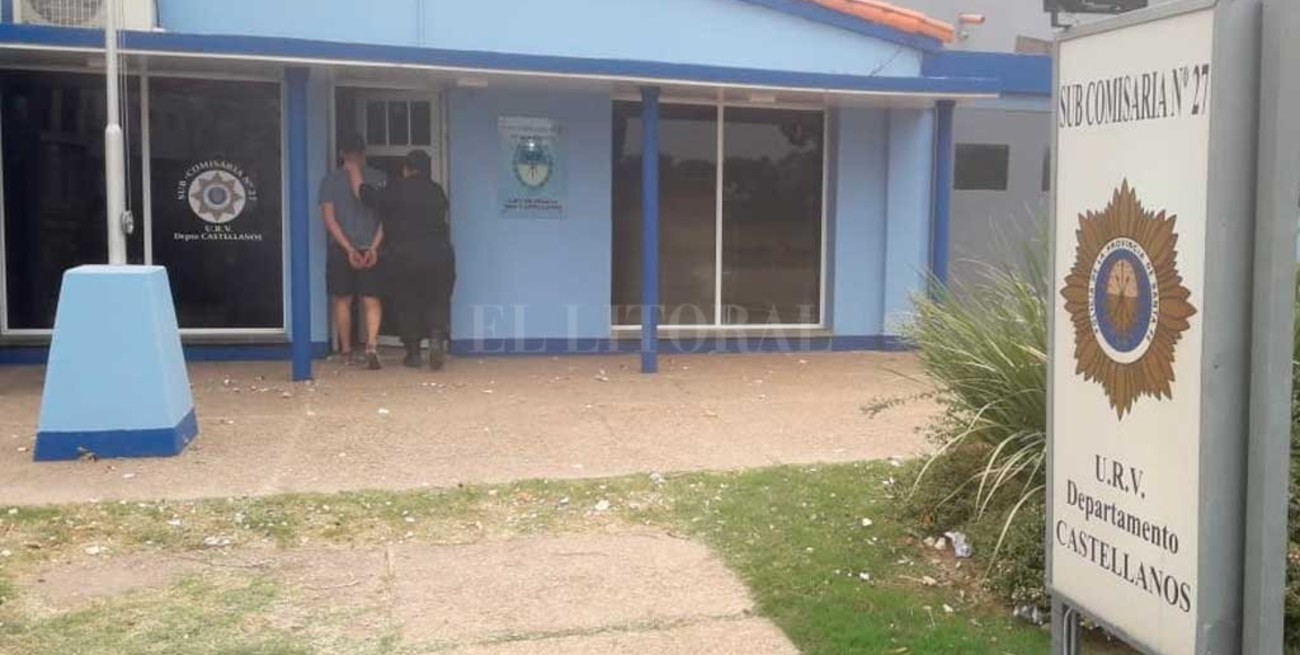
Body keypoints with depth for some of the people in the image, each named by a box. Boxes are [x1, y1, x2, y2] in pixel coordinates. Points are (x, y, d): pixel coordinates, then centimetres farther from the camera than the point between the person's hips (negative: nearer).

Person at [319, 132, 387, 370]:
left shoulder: (330, 180, 0)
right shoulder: (379, 178, 2)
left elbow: (329, 218, -5)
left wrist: (349, 249, -7)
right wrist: (374, 247, -6)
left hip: (341, 250, 0)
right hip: (371, 249, 0)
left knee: (342, 300, 12)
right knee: (372, 301, 3)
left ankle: (346, 352, 16)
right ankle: (371, 346, -18)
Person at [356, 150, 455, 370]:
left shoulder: (396, 190, -5)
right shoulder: (437, 191, 6)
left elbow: (367, 195, 0)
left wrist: (354, 172, 14)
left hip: (404, 257, -2)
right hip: (439, 255, 2)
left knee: (407, 305, 8)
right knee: (438, 301, 5)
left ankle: (413, 353, 9)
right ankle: (437, 337, -20)